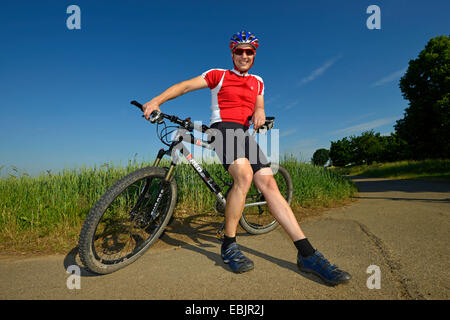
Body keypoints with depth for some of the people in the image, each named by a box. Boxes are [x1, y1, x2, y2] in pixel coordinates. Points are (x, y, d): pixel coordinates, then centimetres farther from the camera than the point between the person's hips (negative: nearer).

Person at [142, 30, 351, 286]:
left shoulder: (257, 82, 25)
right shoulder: (218, 75, 12)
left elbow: (258, 106, 22)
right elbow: (185, 86, 8)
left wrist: (260, 112, -4)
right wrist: (157, 100, -4)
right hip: (223, 128, -4)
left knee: (269, 184, -13)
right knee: (244, 174, -33)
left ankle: (308, 254, -14)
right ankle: (229, 246, -16)